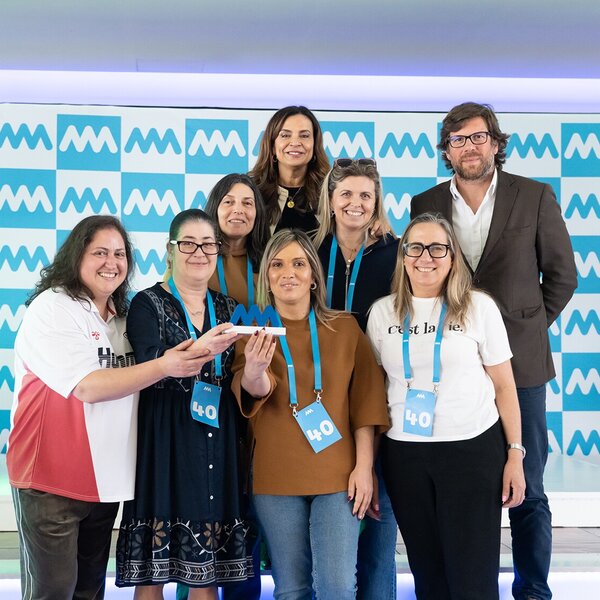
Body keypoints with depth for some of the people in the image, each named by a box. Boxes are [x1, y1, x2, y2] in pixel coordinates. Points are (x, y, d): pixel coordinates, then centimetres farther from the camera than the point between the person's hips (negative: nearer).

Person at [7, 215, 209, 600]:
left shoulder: (121, 318, 13)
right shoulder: (53, 308, -11)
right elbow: (88, 386, -22)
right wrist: (163, 367, -26)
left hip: (106, 479, 7)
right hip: (51, 481, -7)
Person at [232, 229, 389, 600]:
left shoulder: (345, 328, 4)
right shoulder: (254, 331, 2)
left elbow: (365, 402, 3)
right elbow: (255, 389, -16)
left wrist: (364, 466, -5)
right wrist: (254, 370, -40)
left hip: (337, 475, 0)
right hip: (277, 477, 0)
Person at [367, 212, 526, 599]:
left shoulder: (479, 307, -2)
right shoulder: (383, 312, 5)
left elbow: (504, 385, 1)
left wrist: (515, 455, -2)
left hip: (473, 450, -3)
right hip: (403, 454, 3)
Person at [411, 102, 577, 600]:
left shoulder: (536, 197, 1)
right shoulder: (426, 205, 5)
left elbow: (562, 275, 7)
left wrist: (527, 326, 4)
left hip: (519, 362, -1)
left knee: (527, 491, 5)